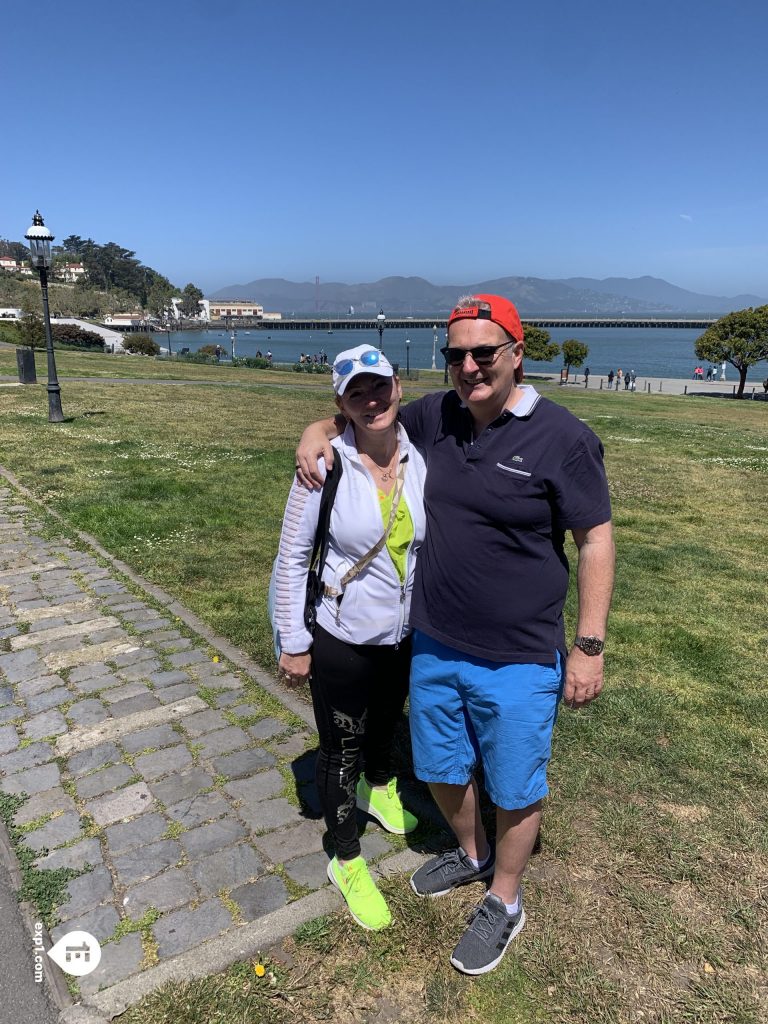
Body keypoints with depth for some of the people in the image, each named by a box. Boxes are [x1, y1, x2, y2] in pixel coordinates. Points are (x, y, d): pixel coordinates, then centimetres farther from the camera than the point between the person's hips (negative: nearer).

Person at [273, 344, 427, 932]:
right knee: (342, 749, 13)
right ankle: (347, 861, 38)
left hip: (407, 635, 4)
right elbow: (292, 558, -12)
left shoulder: (422, 458, -10)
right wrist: (293, 644, -9)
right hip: (341, 640, -4)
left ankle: (379, 789, 62)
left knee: (385, 722, 29)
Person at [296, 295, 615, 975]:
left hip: (517, 661, -5)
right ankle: (471, 854, 54)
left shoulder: (562, 438, -15)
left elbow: (596, 541, -10)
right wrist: (320, 432, -8)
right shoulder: (434, 416, -2)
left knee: (515, 790, 15)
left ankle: (504, 903, 43)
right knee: (441, 769, 24)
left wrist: (590, 645, -11)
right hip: (434, 645, 5)